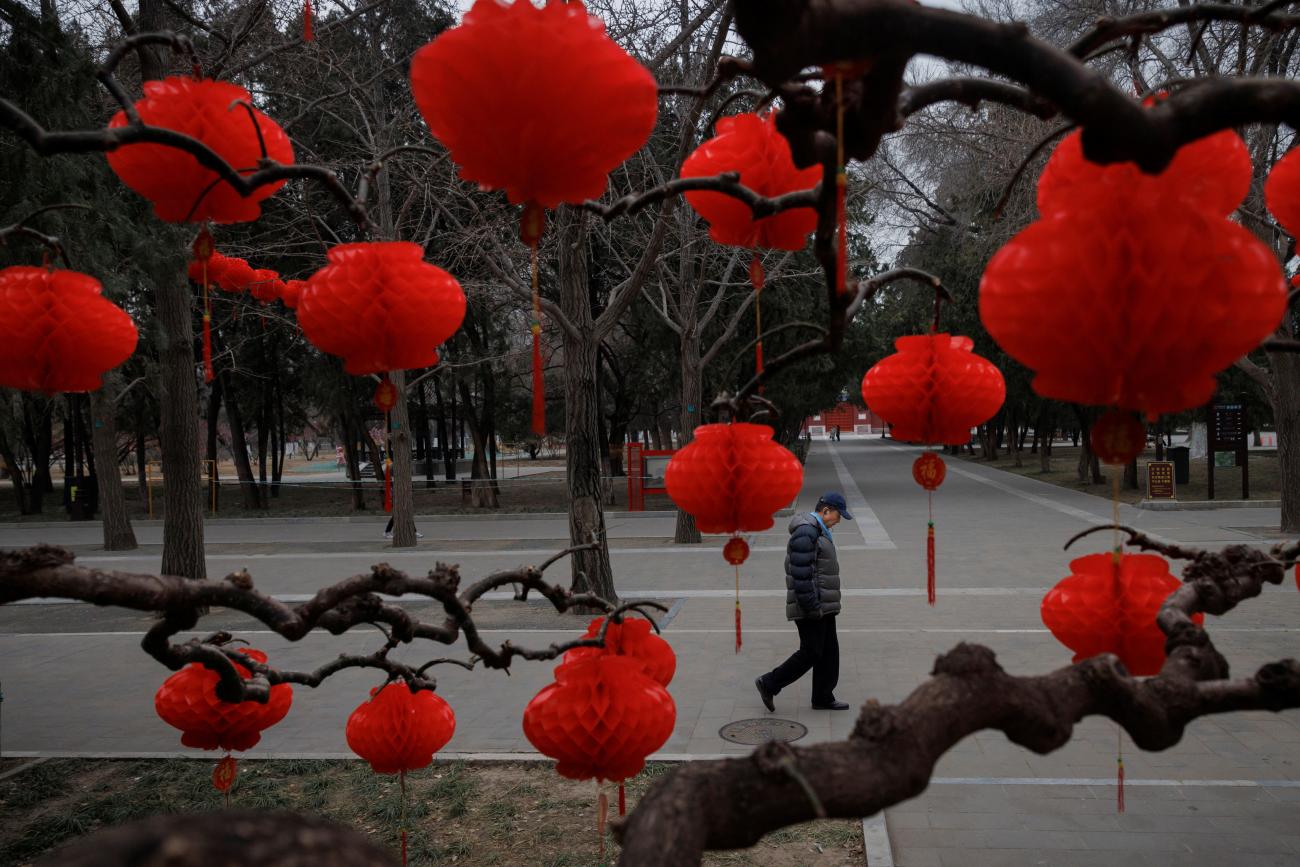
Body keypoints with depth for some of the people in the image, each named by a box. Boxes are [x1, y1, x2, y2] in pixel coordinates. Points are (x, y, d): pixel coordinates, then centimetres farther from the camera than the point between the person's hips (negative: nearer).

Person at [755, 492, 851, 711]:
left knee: (829, 651, 11)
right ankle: (769, 683, 6)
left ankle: (823, 697, 20)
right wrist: (812, 607, -23)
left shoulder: (817, 531, 16)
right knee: (811, 652, -5)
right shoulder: (805, 532, -18)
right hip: (811, 606, -10)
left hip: (822, 606, 10)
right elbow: (801, 574, -23)